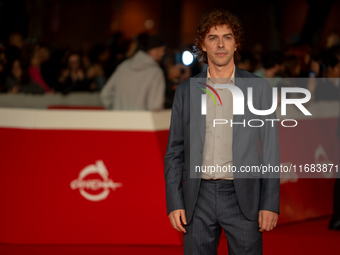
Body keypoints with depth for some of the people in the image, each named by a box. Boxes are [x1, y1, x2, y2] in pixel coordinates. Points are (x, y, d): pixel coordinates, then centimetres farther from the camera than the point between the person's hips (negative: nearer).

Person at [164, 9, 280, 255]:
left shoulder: (258, 88, 4)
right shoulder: (186, 91, 8)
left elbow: (270, 149, 3)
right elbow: (174, 152, 9)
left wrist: (270, 204, -4)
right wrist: (174, 203, 0)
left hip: (242, 198, -1)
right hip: (198, 197, 2)